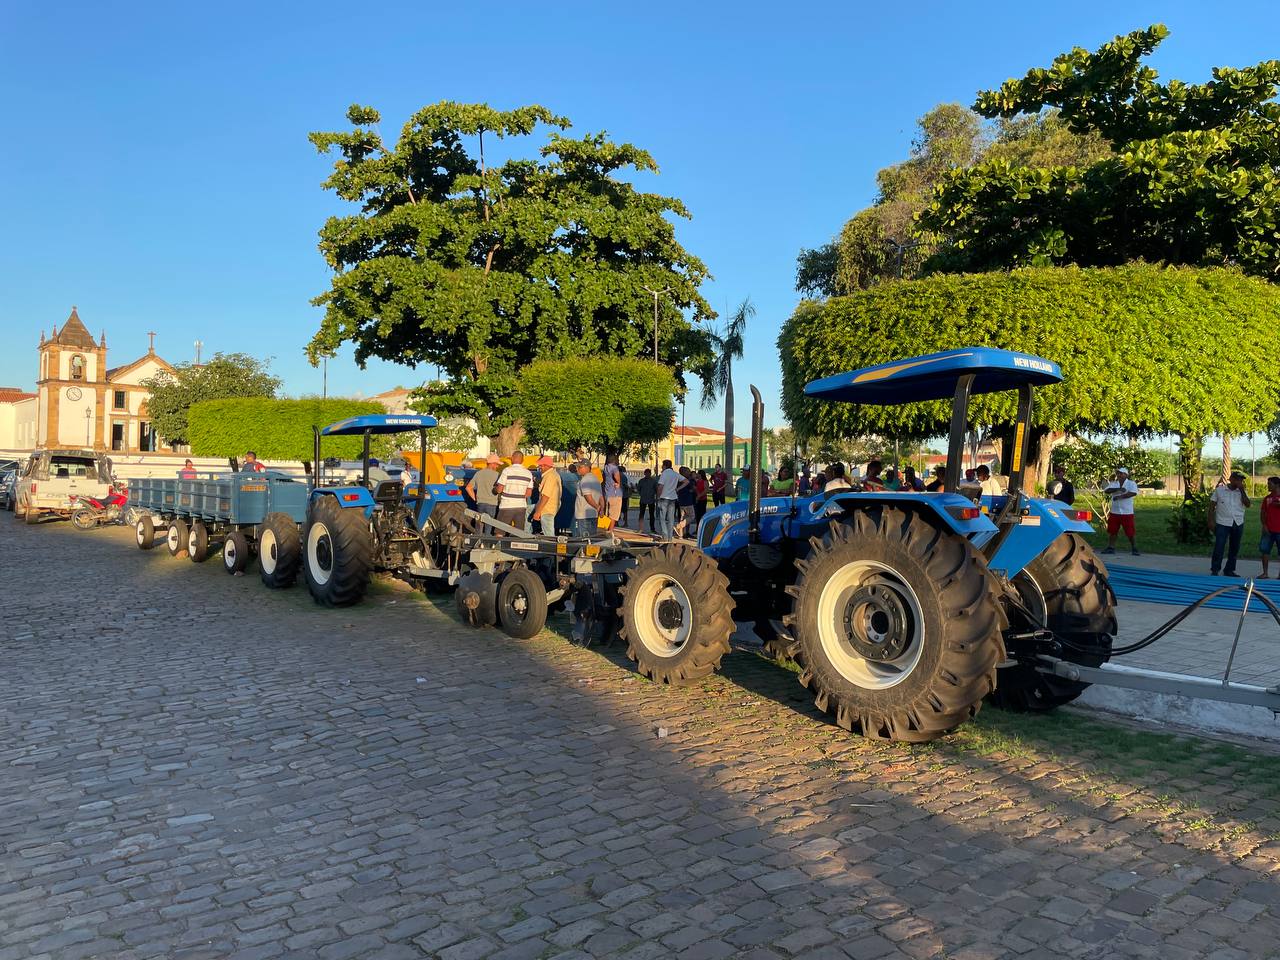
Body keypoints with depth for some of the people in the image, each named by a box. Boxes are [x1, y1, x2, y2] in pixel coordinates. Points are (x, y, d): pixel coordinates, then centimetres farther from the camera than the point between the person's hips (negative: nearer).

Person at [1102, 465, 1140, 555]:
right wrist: (1118, 489, -21)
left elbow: (1133, 493, -20)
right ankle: (1110, 548, 16)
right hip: (1114, 512, 4)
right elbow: (1106, 491, -8)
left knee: (1130, 533, -3)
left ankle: (1134, 549, 5)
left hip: (1127, 513, -4)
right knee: (1111, 531, 7)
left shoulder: (1131, 483, -2)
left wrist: (1119, 497, -22)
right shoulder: (1113, 484, 10)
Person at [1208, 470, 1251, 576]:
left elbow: (1248, 505, -9)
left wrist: (1242, 490, -12)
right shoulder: (1219, 490, -1)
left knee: (1234, 548, 10)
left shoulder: (1242, 492, 6)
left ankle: (1229, 570, 21)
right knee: (1219, 547, -6)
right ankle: (1214, 570, 2)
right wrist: (1211, 520, -5)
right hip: (1222, 523, -3)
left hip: (1238, 524, 4)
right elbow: (1212, 505, 1)